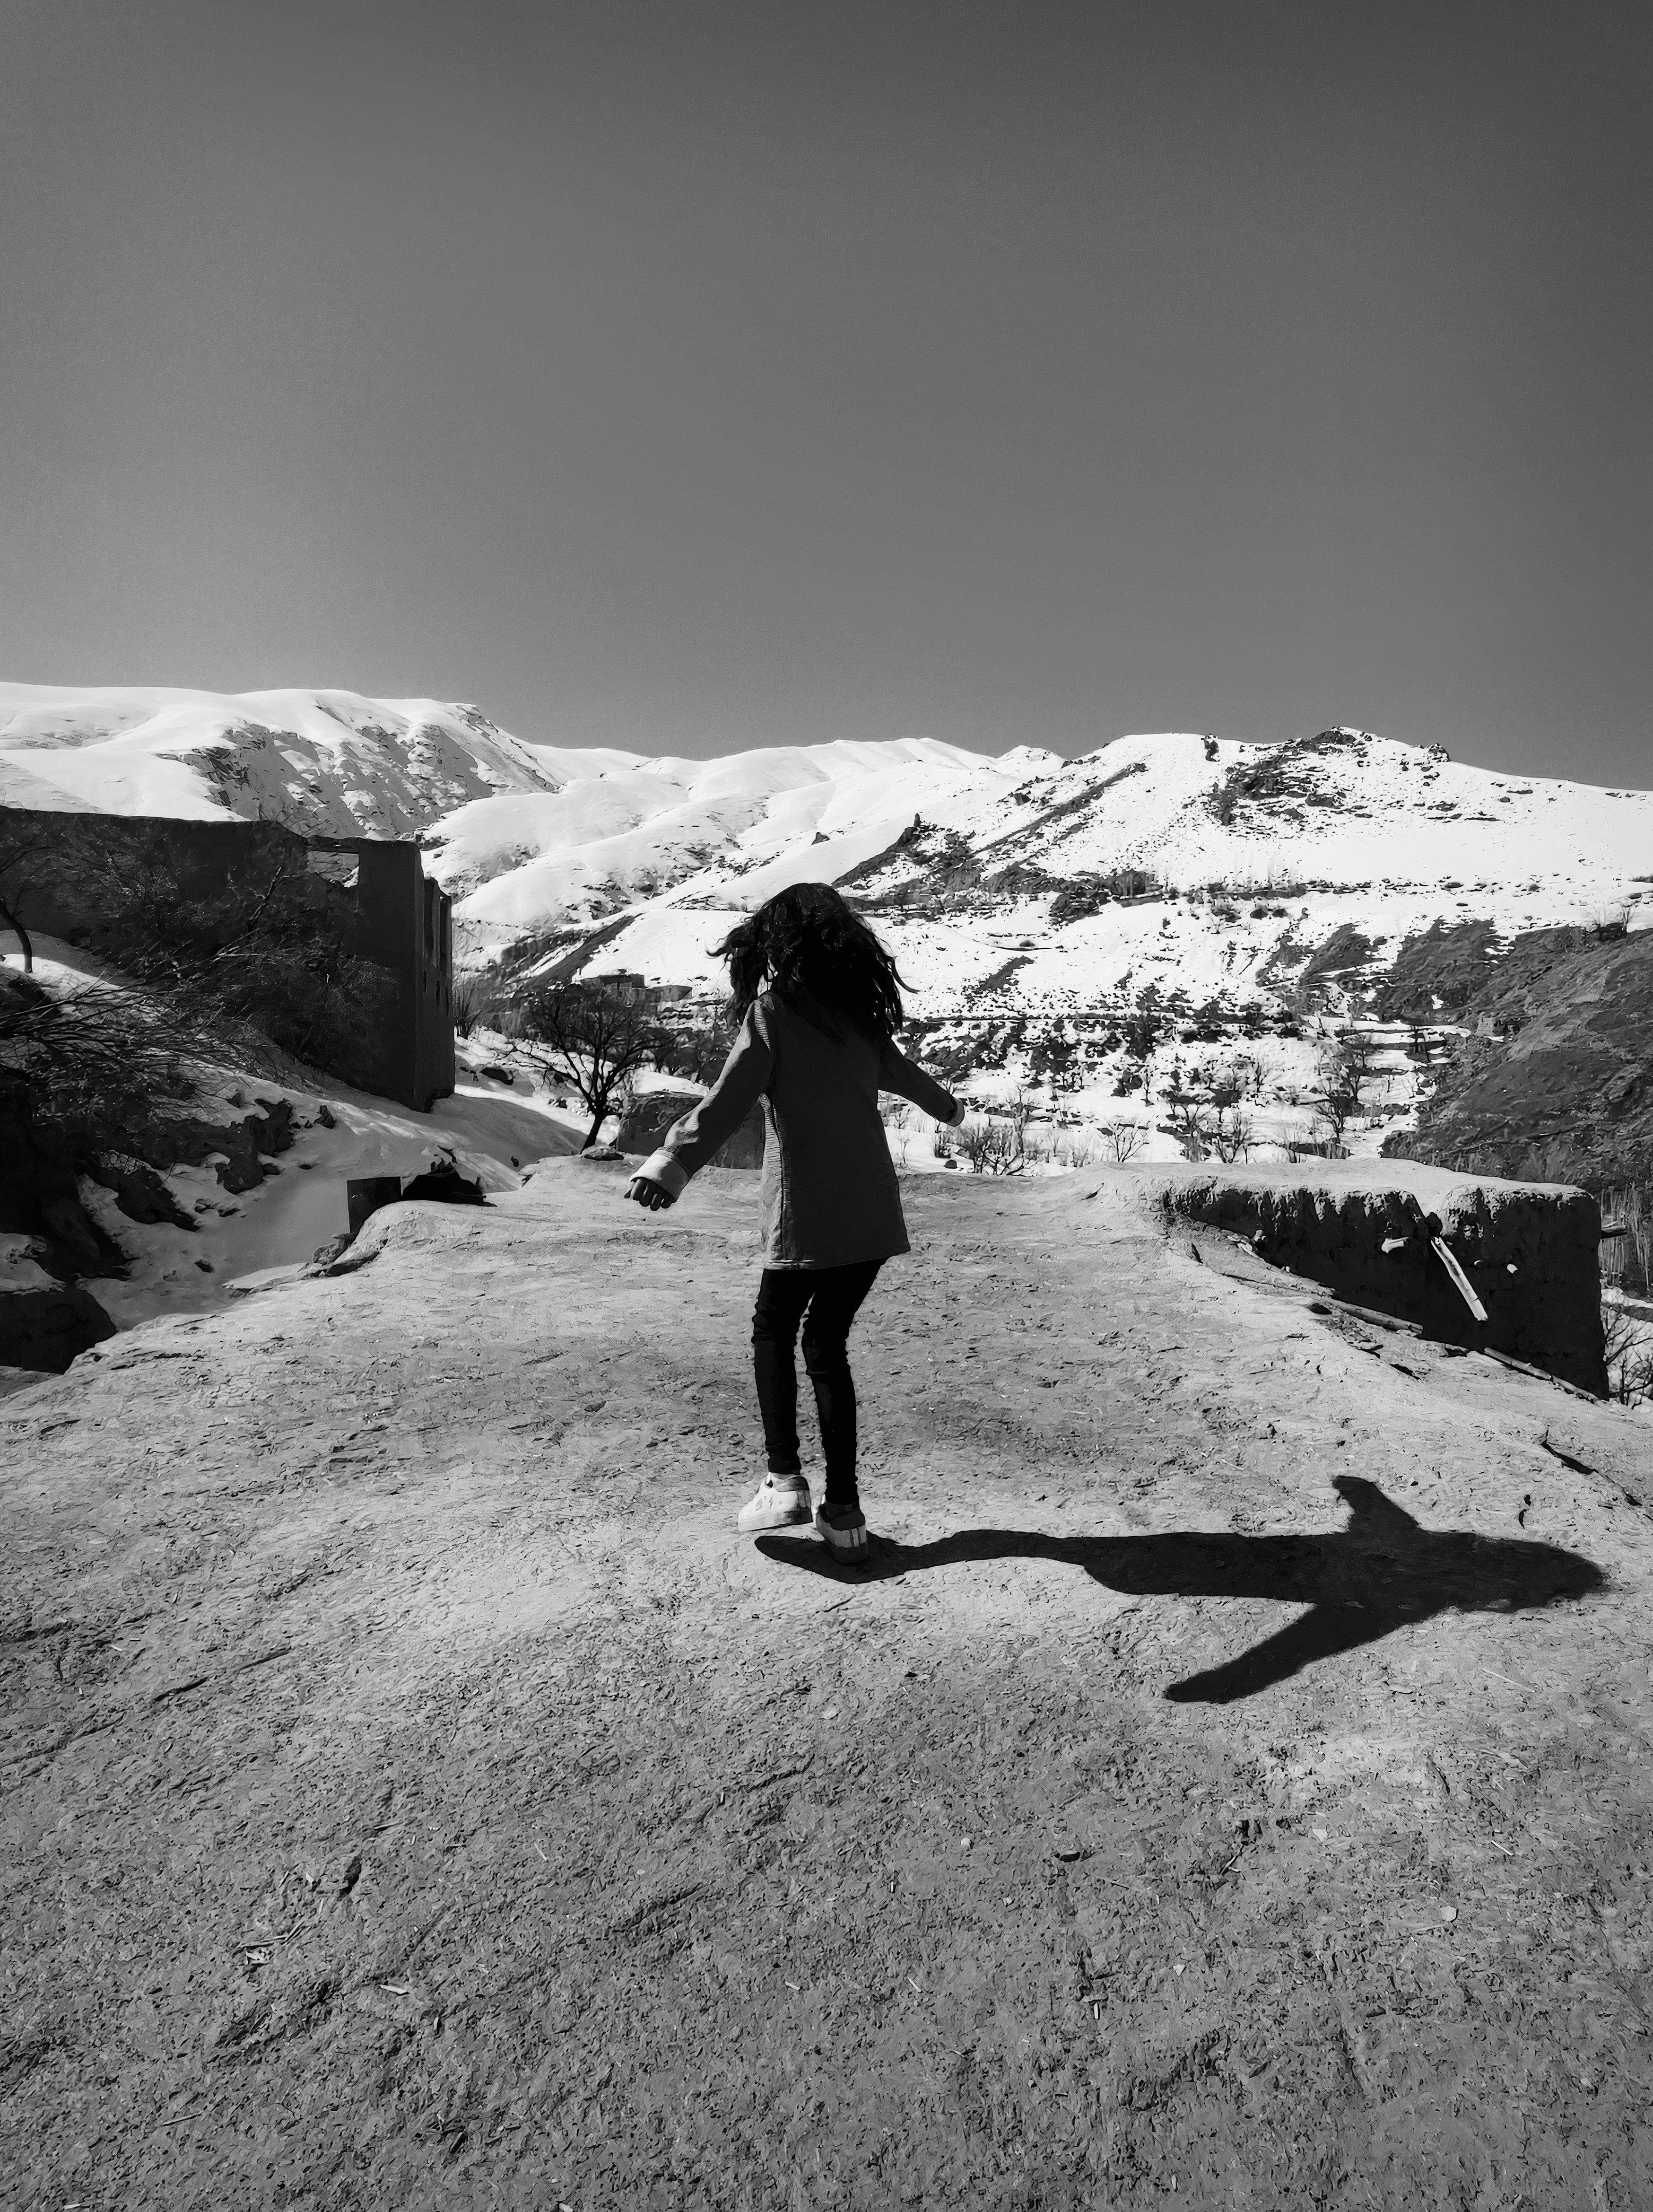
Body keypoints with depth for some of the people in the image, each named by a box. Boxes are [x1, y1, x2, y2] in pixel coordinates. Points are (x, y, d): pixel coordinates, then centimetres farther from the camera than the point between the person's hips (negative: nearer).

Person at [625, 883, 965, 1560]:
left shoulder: (773, 1010, -6)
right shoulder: (859, 1014, 12)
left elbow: (726, 1103, -21)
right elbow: (902, 1073, 31)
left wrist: (670, 1166, -30)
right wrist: (948, 1107, 51)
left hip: (806, 1218, -5)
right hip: (873, 1217, 5)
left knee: (773, 1334, 14)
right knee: (828, 1344, 14)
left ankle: (784, 1480, 7)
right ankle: (843, 1509, 16)